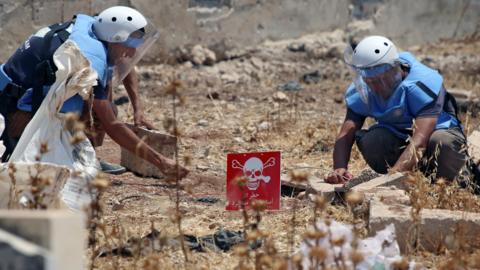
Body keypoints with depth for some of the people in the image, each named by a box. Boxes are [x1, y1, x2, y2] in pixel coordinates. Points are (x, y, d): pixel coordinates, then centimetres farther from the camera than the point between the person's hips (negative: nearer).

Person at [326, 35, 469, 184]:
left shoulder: (422, 84, -31)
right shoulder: (361, 91, -15)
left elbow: (420, 141, -41)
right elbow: (345, 135, -19)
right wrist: (339, 169, -41)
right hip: (398, 141, 3)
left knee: (443, 142, -39)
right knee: (370, 140, -29)